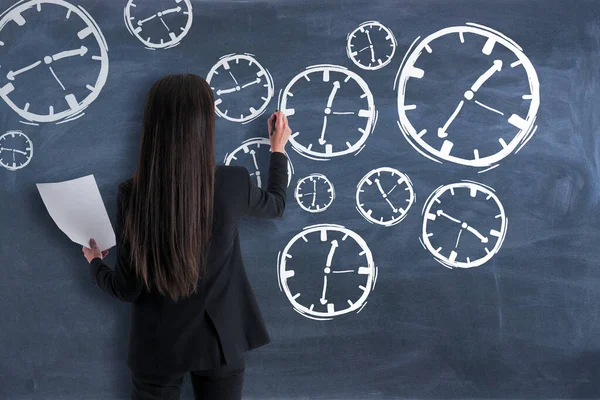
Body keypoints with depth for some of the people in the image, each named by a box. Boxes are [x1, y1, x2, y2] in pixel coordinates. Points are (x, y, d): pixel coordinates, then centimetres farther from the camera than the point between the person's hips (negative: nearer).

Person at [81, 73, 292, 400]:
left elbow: (127, 289, -10)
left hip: (157, 347, 0)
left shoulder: (132, 195, -19)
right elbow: (276, 204, 7)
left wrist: (94, 262, 11)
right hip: (220, 340, 1)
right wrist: (278, 149, 23)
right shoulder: (233, 184, -17)